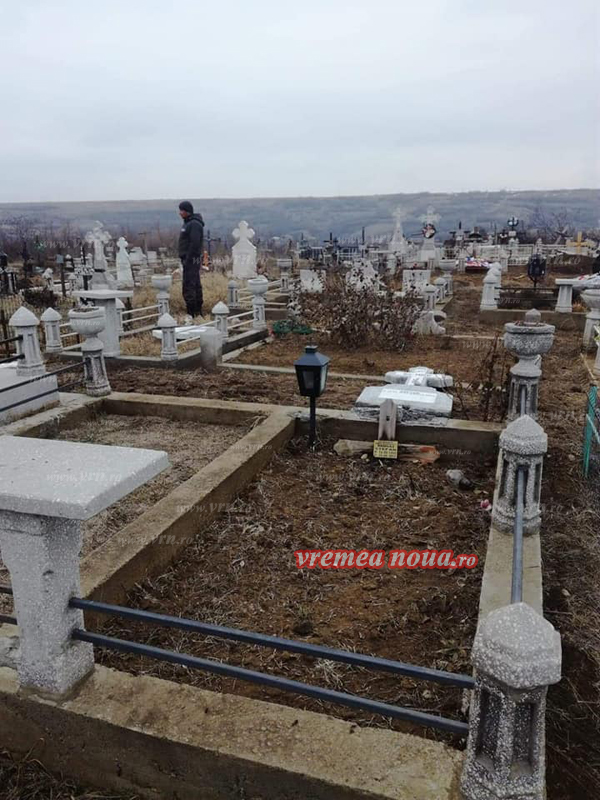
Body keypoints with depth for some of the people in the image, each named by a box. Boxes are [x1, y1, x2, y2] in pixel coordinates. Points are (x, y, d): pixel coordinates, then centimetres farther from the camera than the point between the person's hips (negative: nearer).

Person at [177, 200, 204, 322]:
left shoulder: (194, 224, -14)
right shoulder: (188, 223, 18)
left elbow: (195, 244, -23)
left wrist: (188, 260, -23)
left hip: (191, 260, -11)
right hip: (190, 260, 11)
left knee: (188, 287, -14)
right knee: (196, 285, 12)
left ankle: (191, 314, -14)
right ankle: (198, 312, 18)